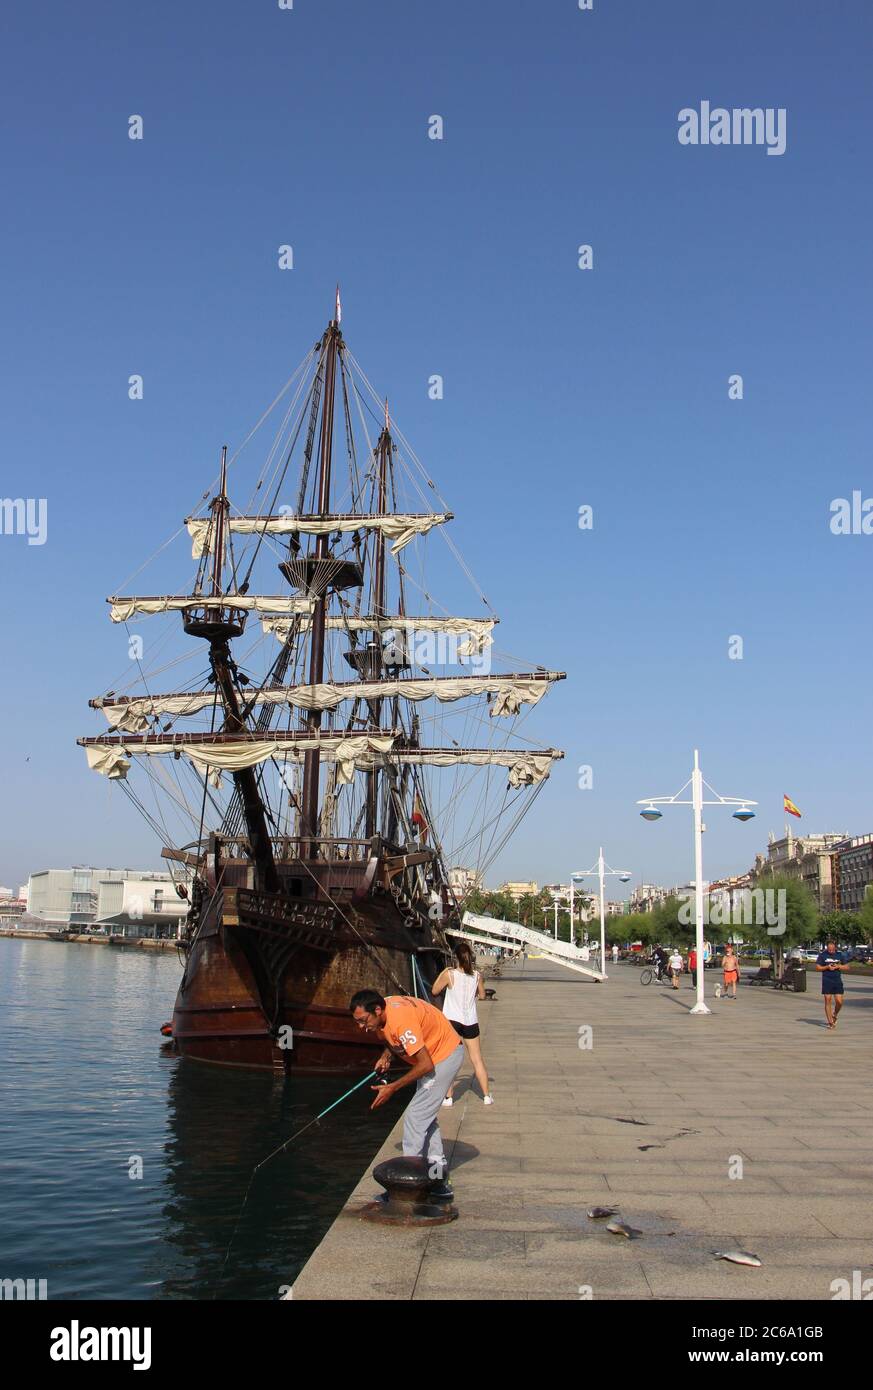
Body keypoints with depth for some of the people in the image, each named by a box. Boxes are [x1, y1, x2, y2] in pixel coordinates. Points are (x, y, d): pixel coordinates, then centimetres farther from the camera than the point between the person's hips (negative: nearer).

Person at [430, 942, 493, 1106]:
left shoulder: (450, 974, -14)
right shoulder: (477, 975, -4)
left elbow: (434, 991, -1)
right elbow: (482, 995, 12)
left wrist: (441, 974, 9)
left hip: (451, 1020, -3)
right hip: (470, 1022, 3)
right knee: (477, 1060, 12)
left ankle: (448, 1097, 6)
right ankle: (487, 1096, 16)